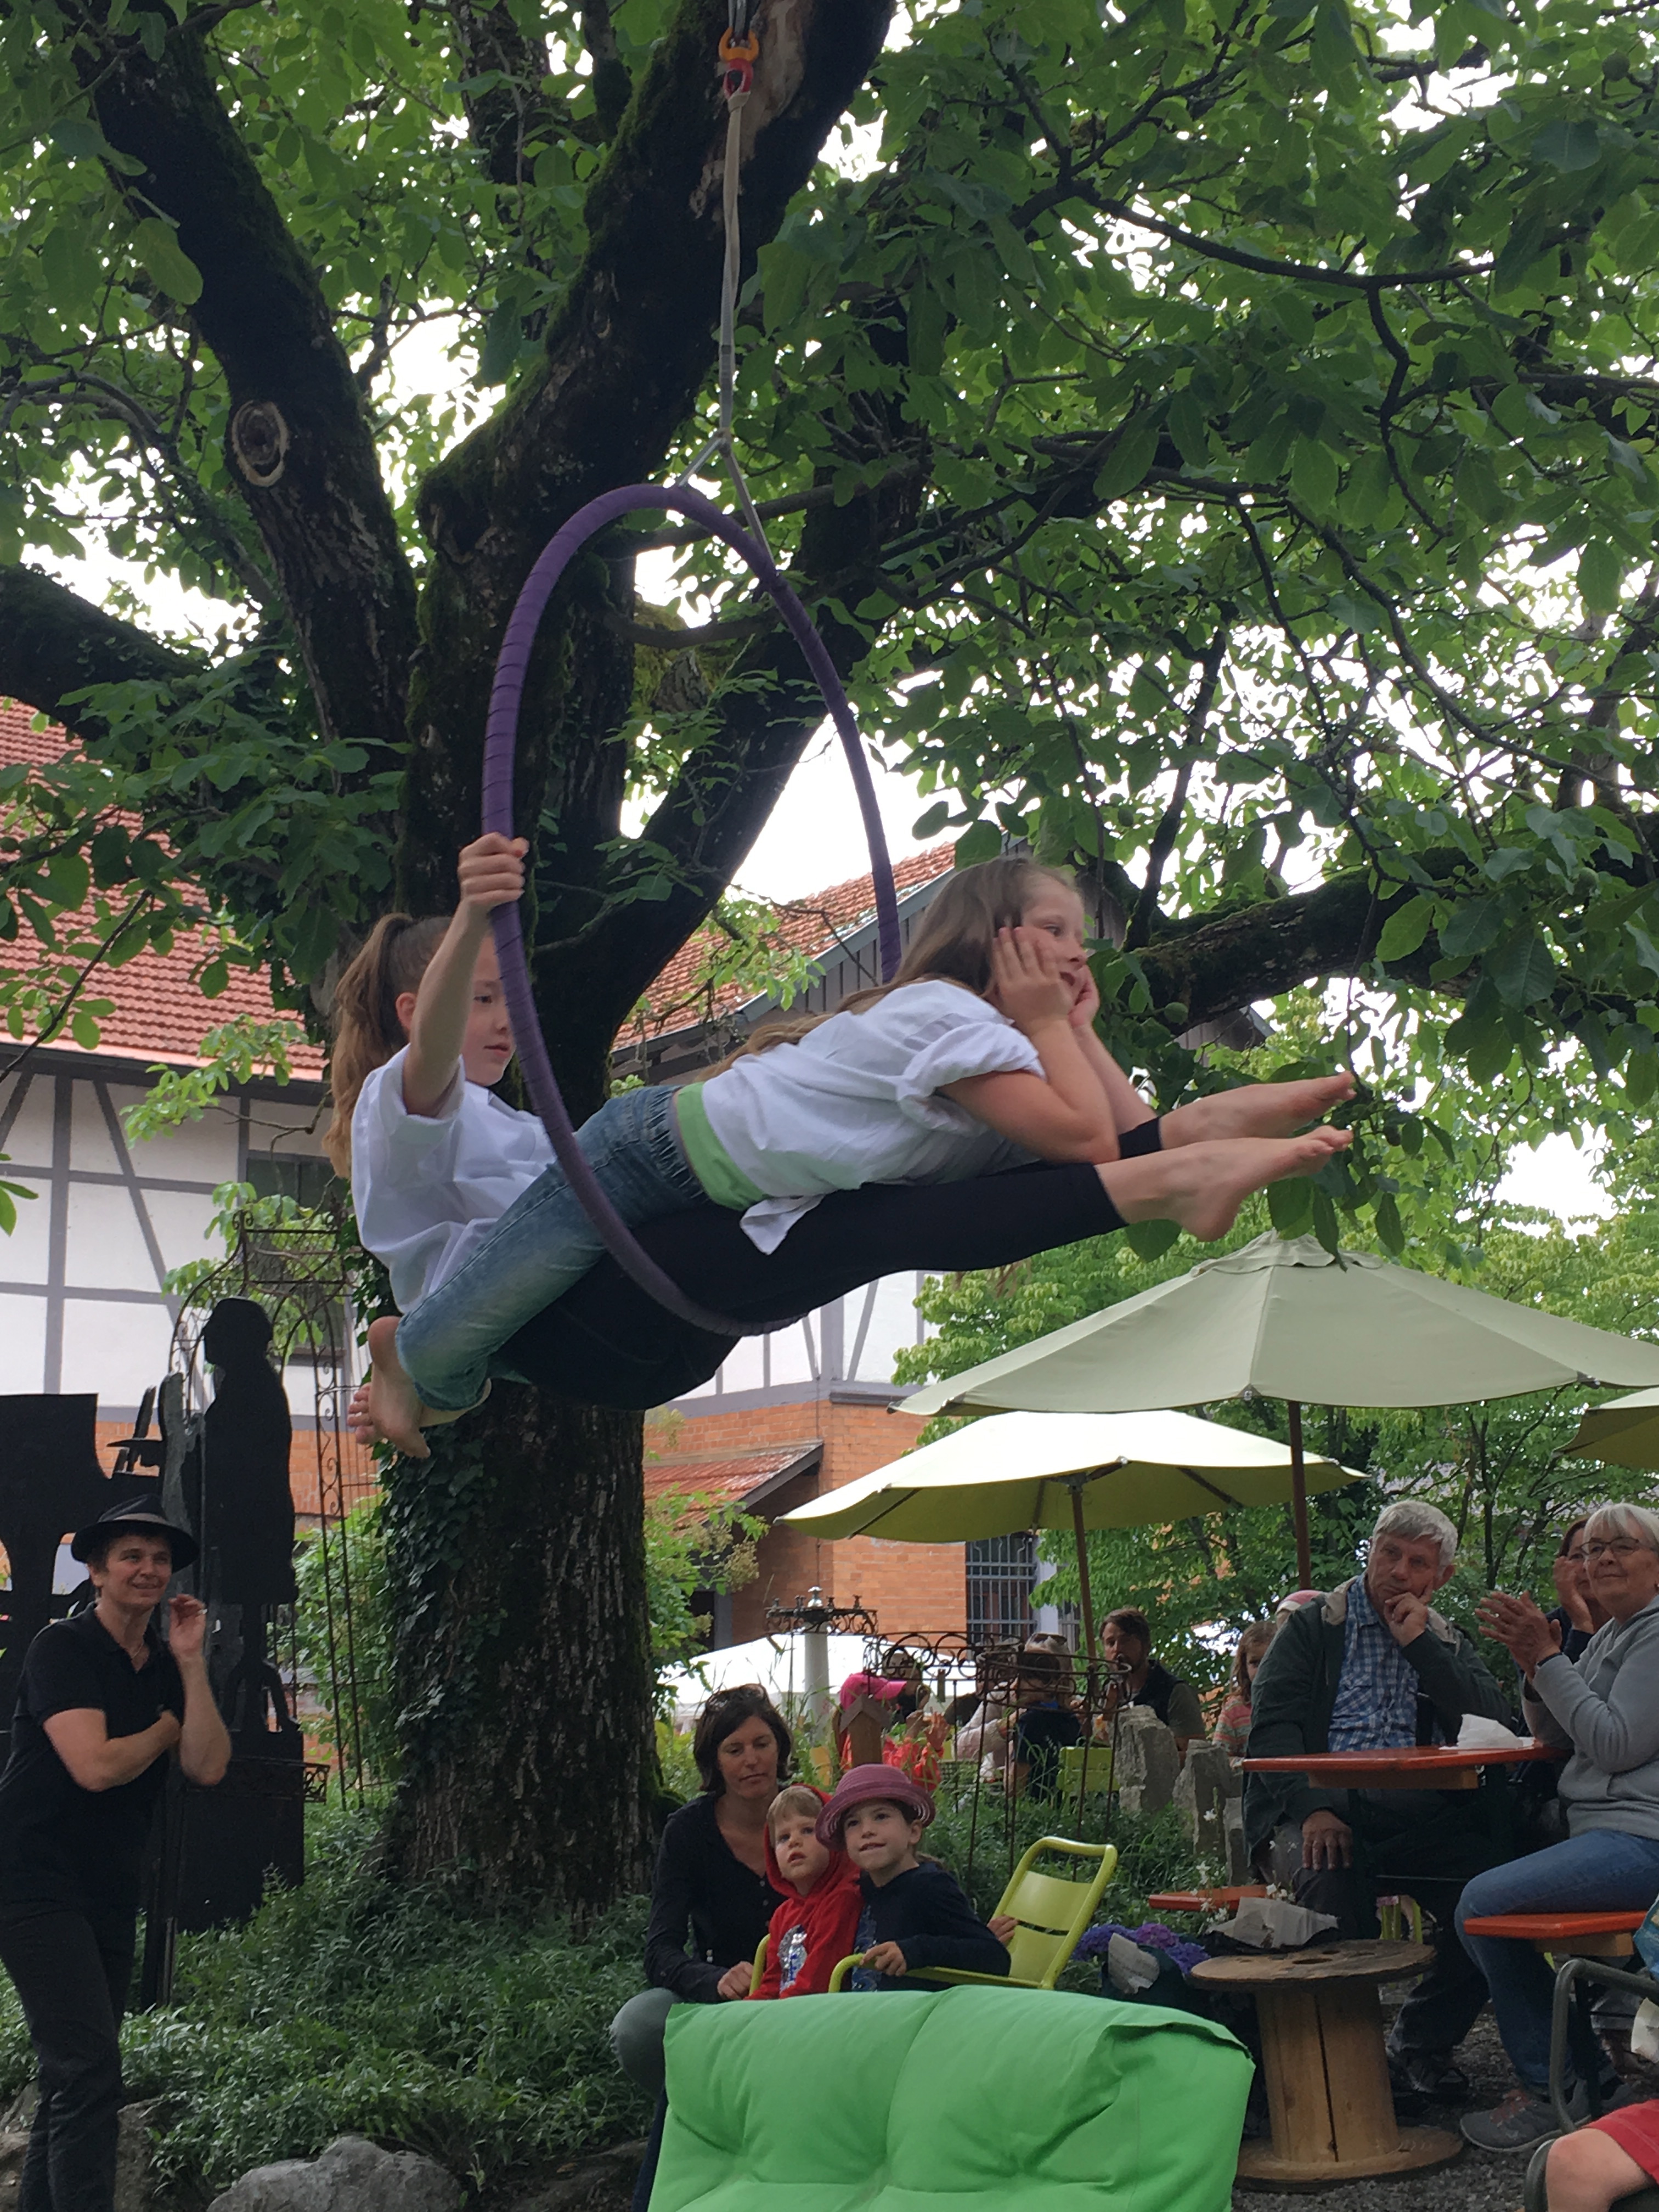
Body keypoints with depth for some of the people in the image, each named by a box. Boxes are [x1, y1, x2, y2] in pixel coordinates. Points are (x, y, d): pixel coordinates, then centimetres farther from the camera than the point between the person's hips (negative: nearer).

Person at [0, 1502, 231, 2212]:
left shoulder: (167, 1668, 10)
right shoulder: (62, 1648, -11)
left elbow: (208, 1767, -4)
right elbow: (95, 1765, -22)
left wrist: (191, 1663, -9)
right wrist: (166, 1727, -4)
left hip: (110, 1898, 8)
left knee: (73, 2080, 13)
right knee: (89, 2071, -17)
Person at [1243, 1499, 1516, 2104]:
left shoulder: (1447, 1643, 23)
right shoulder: (1312, 1627, 11)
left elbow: (1495, 1724, 5)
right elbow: (1270, 1727, -1)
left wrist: (1421, 1646, -1)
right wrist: (1313, 1809, -18)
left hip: (1415, 1813, 3)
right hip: (1317, 1809, -3)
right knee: (1333, 1879, -36)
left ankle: (1420, 2044, -6)